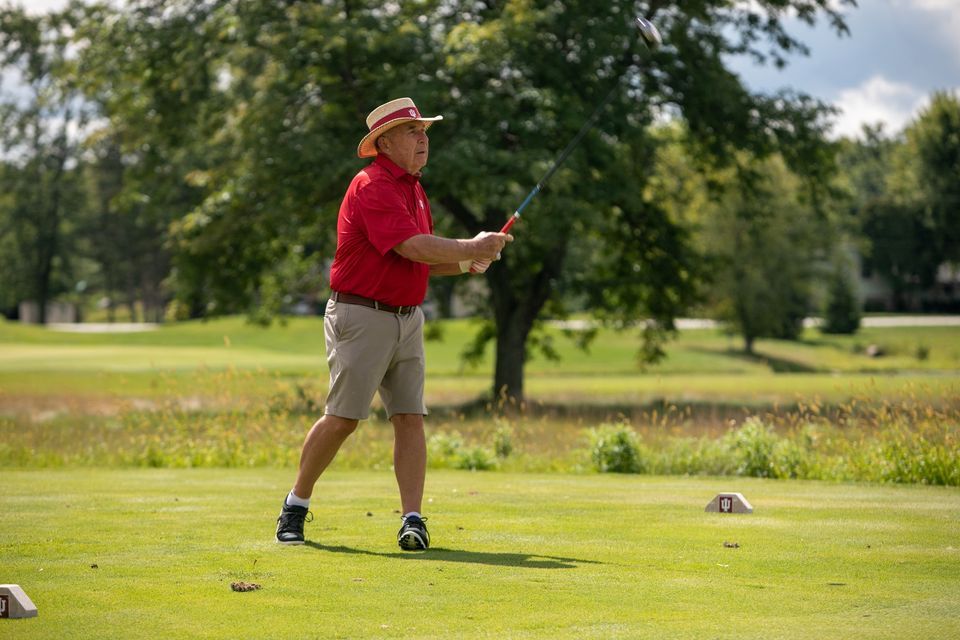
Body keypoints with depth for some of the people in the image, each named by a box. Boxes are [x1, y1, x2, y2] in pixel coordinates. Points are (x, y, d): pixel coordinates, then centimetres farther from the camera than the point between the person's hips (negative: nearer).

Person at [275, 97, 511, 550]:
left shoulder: (413, 188, 16)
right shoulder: (372, 187, -15)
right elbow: (413, 247, -25)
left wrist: (466, 262, 4)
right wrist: (470, 247, -15)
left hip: (407, 317, 8)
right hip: (362, 317, -8)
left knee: (410, 418, -2)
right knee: (342, 418, -5)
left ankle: (412, 520, -5)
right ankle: (296, 506, 11)